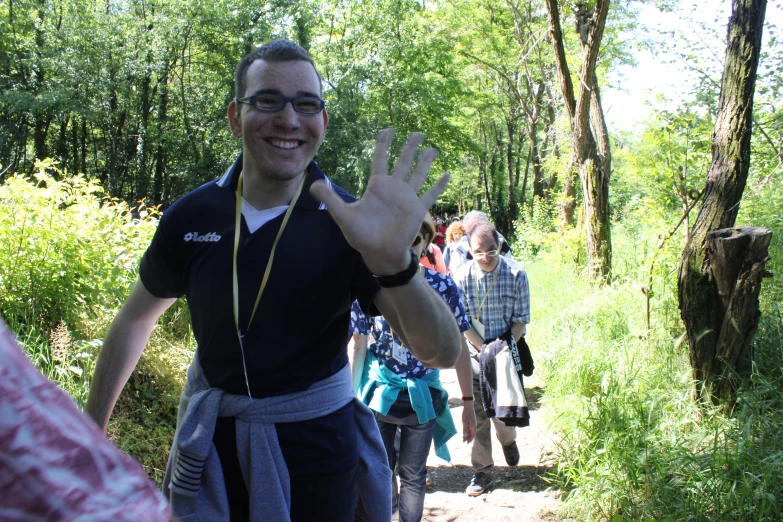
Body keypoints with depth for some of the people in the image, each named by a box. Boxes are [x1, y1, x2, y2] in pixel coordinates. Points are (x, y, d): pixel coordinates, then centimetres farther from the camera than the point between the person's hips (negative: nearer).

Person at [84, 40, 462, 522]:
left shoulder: (348, 223, -16)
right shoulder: (193, 216, -8)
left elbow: (443, 353, -23)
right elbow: (135, 320, 9)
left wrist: (395, 263, -41)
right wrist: (91, 428, 11)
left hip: (316, 446, -1)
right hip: (212, 441, 2)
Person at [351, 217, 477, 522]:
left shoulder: (443, 287, -7)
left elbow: (458, 347, -1)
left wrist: (468, 402, 1)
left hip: (422, 397, 0)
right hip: (378, 394, 0)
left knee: (413, 474, 13)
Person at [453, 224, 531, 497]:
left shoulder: (515, 274, -12)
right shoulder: (463, 277, -9)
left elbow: (521, 319, -7)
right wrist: (483, 349, -12)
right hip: (476, 351, 1)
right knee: (478, 413, 2)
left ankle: (508, 439, 35)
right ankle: (482, 471, 15)